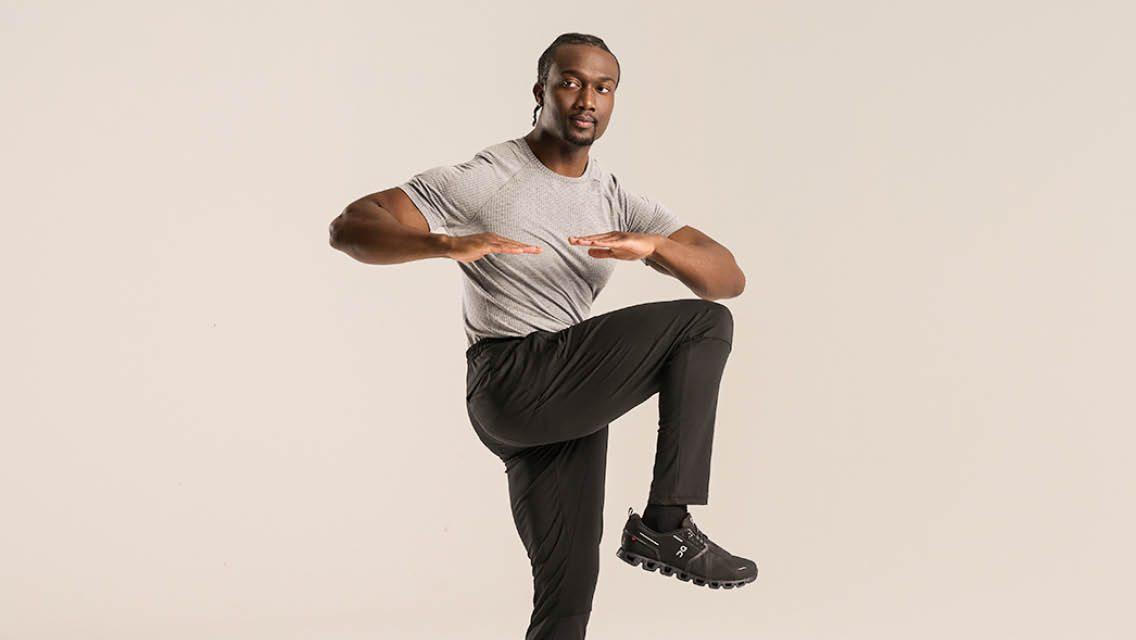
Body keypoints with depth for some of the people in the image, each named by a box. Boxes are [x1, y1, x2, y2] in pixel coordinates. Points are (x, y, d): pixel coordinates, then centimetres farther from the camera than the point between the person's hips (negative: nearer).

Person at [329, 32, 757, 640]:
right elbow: (347, 226, -12)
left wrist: (652, 245, -19)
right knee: (705, 324, -12)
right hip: (512, 384, -6)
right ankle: (666, 524, -14)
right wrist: (447, 243, -31)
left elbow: (728, 278, 3)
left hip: (568, 402, 6)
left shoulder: (617, 201, 11)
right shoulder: (483, 179, -5)